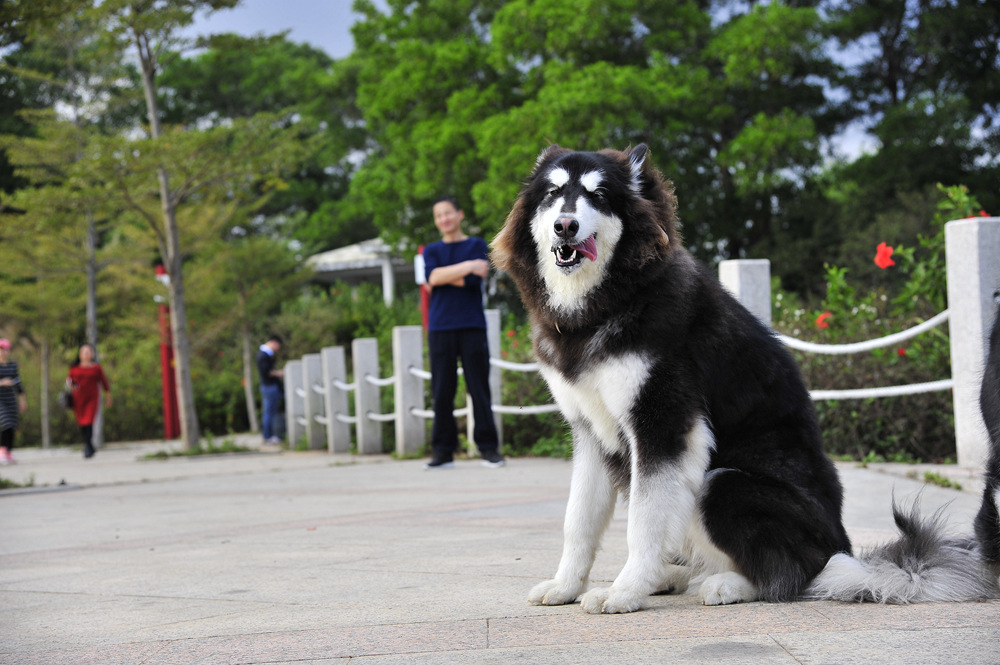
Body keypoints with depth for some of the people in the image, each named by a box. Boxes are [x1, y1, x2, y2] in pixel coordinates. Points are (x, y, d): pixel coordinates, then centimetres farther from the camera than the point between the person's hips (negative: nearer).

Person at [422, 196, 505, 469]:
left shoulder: (477, 246, 10)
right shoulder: (432, 251, 15)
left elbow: (473, 281, -7)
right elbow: (433, 276, -6)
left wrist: (444, 276, -3)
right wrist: (467, 267, -12)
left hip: (472, 326, -2)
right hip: (440, 328, 2)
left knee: (479, 388, -4)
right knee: (442, 392, 0)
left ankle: (488, 447, -1)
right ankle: (443, 451, 3)